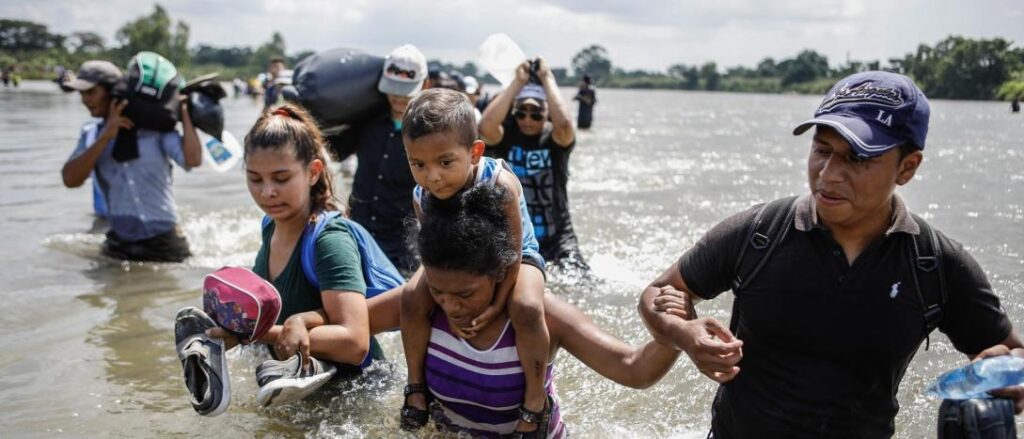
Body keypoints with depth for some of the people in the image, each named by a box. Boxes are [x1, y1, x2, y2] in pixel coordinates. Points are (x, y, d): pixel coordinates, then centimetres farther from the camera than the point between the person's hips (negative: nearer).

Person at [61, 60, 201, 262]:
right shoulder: (91, 135, 4)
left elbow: (193, 159, -24)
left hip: (163, 245, -4)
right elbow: (70, 179, -11)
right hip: (120, 244, 4)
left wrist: (184, 110, -15)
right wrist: (106, 137, -17)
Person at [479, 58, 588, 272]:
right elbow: (485, 127, -26)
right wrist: (518, 82, -19)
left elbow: (564, 124, -28)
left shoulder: (555, 138, -4)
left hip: (556, 236, 0)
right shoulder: (505, 136, -2)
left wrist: (547, 78, -18)